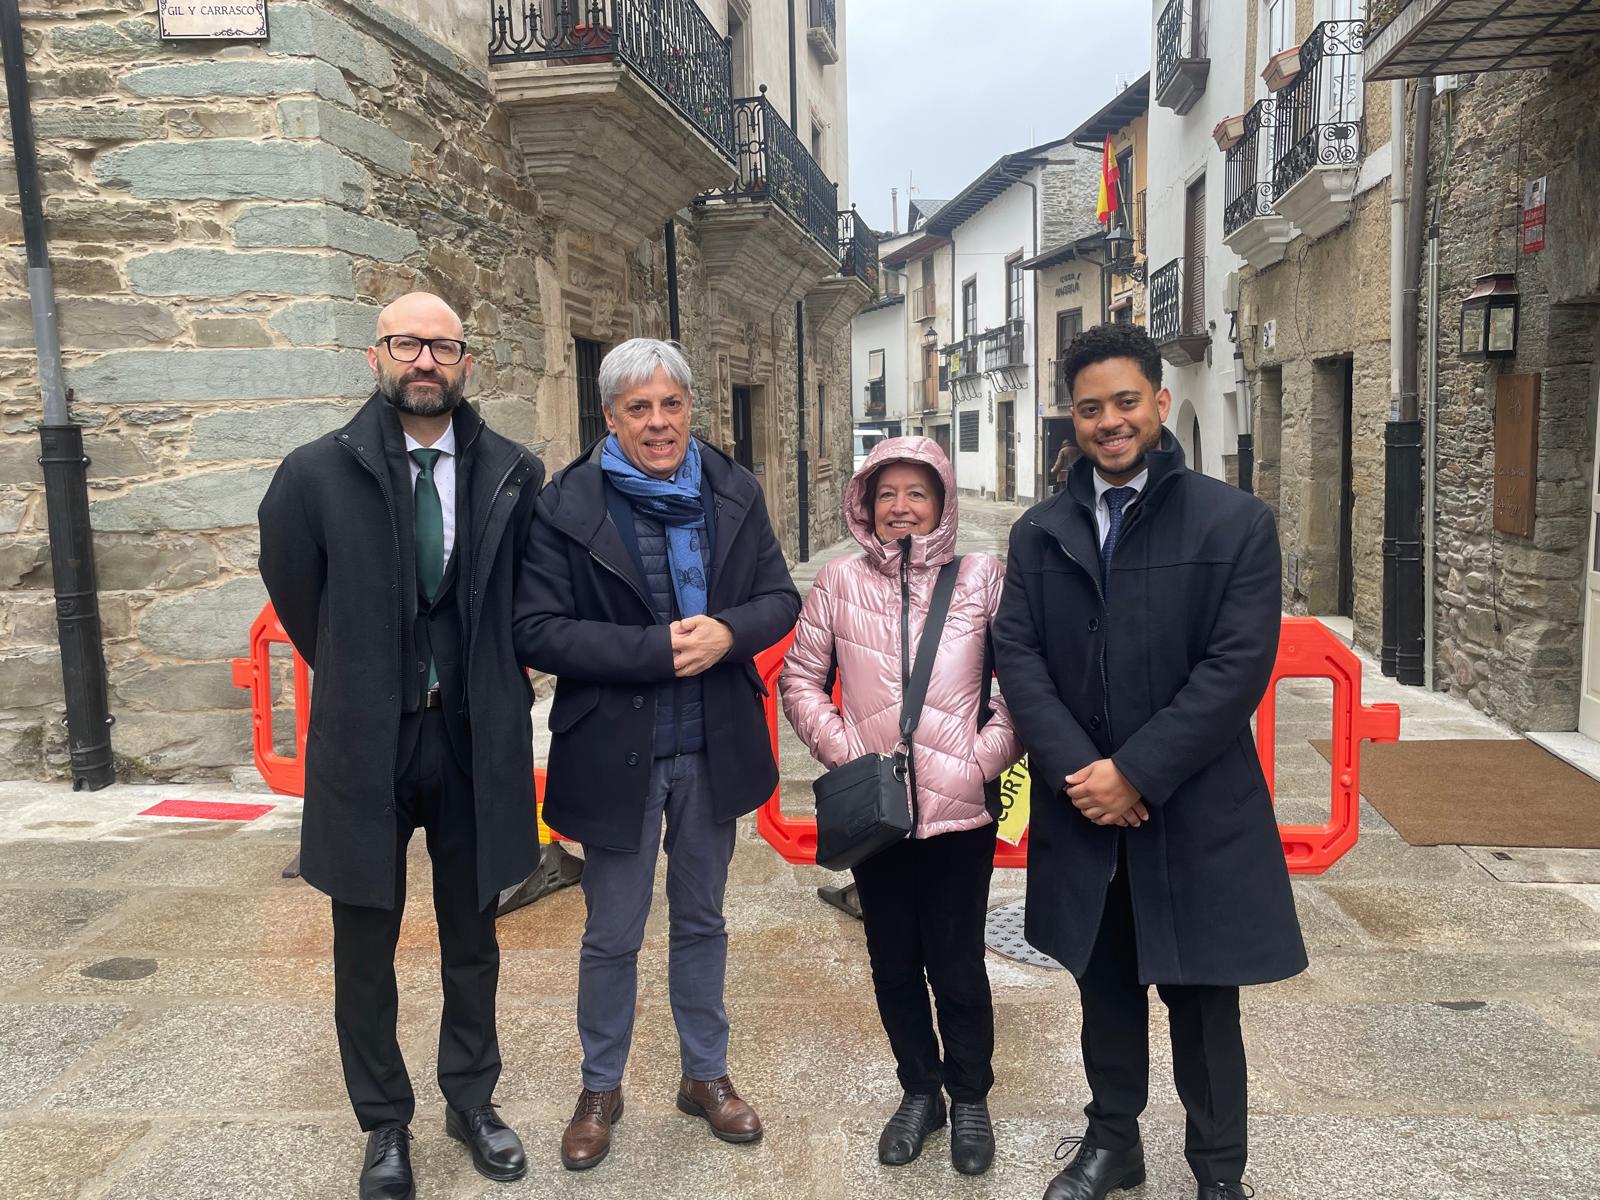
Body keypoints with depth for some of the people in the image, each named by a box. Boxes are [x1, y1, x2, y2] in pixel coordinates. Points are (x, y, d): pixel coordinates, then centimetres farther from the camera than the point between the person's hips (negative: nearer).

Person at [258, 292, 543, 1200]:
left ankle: (472, 1100, 37)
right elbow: (295, 591, 7)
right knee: (366, 950, 13)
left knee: (473, 939, 16)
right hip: (366, 742, 0)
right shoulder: (318, 474, -7)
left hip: (475, 741, 1)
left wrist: (499, 680, 6)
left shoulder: (515, 475, -5)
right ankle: (386, 1122, 34)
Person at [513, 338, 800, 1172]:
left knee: (701, 920, 20)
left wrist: (726, 632, -19)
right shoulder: (566, 506, -11)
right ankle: (600, 1089, 35)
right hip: (616, 752, -3)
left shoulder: (734, 493, 0)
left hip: (713, 749, 3)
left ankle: (706, 1074, 39)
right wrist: (657, 649, -22)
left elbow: (779, 597, 2)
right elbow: (537, 631, -15)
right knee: (612, 936, 13)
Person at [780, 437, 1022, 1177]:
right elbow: (800, 679, 6)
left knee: (957, 963, 8)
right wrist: (844, 751, -5)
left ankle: (969, 1098, 32)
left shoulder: (981, 579, -3)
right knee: (893, 960, 15)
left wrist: (988, 756, -9)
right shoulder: (840, 581, 1)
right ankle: (919, 1090, 36)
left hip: (960, 808, -2)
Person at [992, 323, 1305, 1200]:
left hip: (1194, 812, -3)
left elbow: (1238, 668, -13)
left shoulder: (1236, 522, -6)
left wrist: (1134, 773, -16)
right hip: (1081, 809, 3)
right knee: (1104, 986, 18)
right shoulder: (1038, 534, 5)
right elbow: (1017, 656, -2)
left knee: (1202, 1002, 10)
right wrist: (1078, 769, -14)